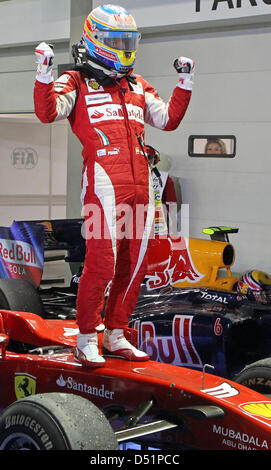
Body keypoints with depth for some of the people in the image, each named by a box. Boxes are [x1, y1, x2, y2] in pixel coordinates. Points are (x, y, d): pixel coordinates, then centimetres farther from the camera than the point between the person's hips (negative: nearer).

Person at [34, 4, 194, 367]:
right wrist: (44, 73, -21)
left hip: (140, 184, 6)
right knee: (101, 264, -11)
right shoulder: (77, 81, 6)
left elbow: (169, 120, 27)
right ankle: (86, 341, 2)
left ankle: (116, 337, 20)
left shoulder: (138, 86, 24)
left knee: (134, 264, 8)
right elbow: (47, 112, -9)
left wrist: (186, 82, 22)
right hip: (104, 182, -6)